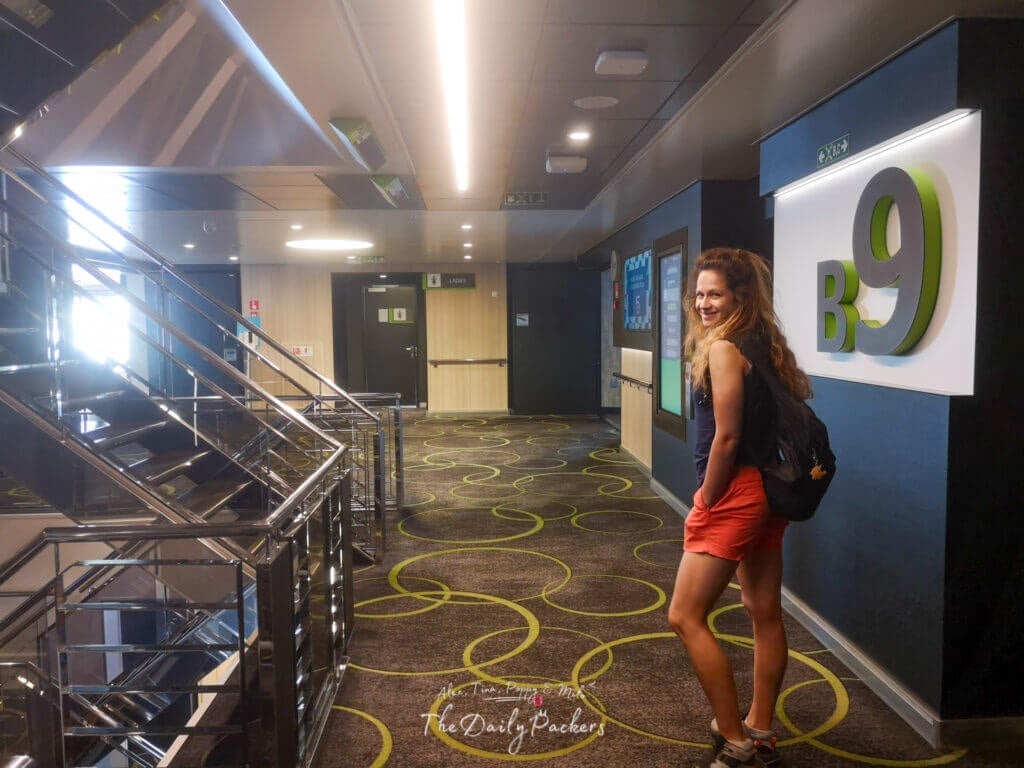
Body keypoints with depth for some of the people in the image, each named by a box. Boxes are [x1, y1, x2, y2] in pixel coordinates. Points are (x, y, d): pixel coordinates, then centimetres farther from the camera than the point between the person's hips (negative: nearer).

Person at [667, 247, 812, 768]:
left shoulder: (724, 348, -17)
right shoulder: (767, 344, 10)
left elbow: (725, 437, -20)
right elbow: (800, 392, 19)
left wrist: (705, 503, -10)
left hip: (734, 494, -10)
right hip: (770, 491, 10)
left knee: (685, 616, -1)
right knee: (765, 613, 16)